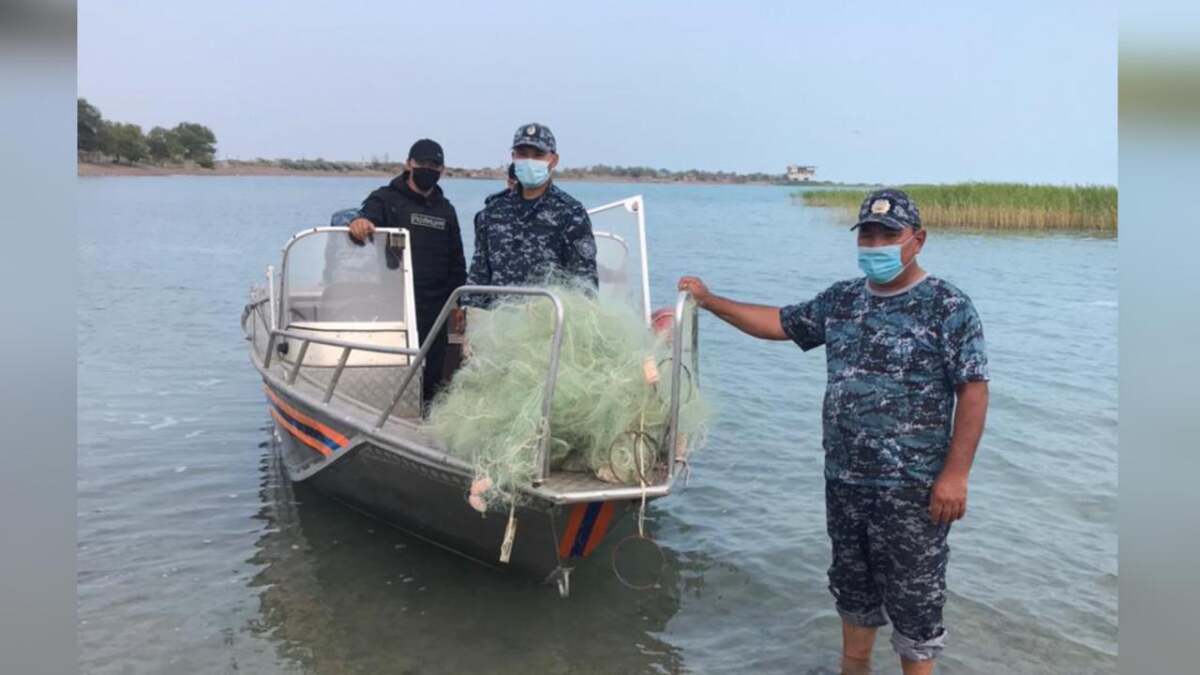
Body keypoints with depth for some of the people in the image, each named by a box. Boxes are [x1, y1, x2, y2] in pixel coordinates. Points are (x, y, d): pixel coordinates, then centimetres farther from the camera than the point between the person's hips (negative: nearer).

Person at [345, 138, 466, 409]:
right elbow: (368, 216, -17)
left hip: (435, 313, 4)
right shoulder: (386, 199, 4)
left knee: (430, 381, 6)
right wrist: (359, 221, -41)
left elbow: (457, 263, 22)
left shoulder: (446, 210, 18)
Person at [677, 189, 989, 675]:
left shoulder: (947, 306, -10)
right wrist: (709, 300, 16)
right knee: (853, 585, 21)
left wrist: (955, 473, -18)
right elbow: (779, 324, 17)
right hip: (844, 479, 6)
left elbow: (973, 391, -13)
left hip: (912, 488, -6)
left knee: (914, 598, 5)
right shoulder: (842, 300, 8)